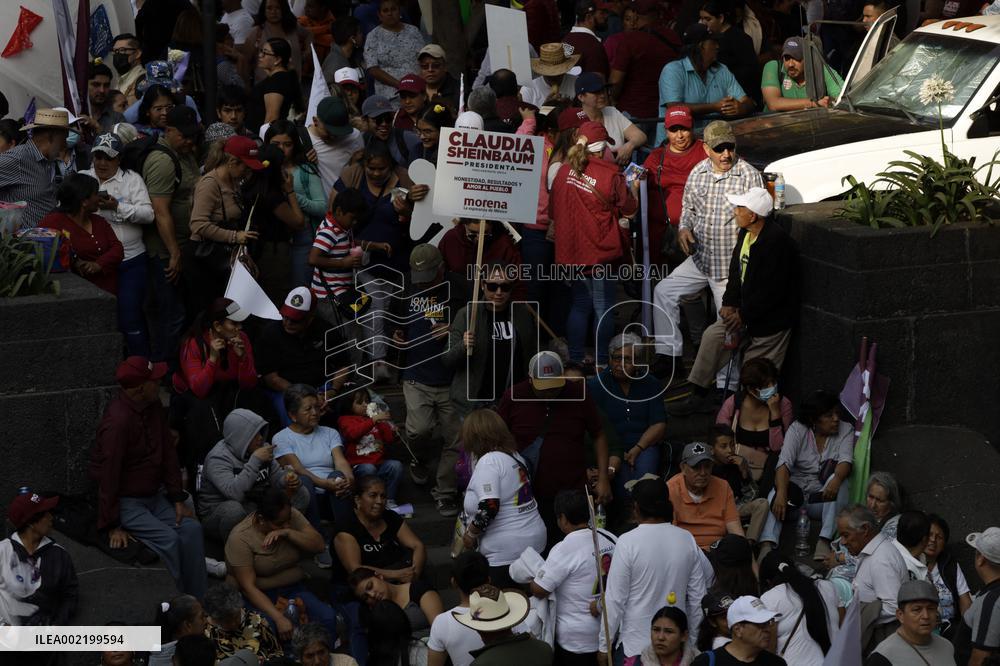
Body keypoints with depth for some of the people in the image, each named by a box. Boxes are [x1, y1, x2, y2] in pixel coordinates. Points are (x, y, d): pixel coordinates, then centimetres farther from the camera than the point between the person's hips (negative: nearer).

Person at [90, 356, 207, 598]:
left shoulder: (154, 407, 1)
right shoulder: (118, 420, -26)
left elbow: (168, 453, 7)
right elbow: (108, 474, -25)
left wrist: (178, 499, 3)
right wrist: (112, 526, -22)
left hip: (155, 495, 8)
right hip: (126, 502, -8)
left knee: (191, 529, -8)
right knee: (167, 538, -24)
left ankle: (196, 600, -2)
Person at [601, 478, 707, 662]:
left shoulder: (628, 542, -13)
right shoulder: (687, 540, 0)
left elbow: (615, 599, -10)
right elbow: (698, 596, 7)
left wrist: (604, 646, -1)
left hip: (635, 646, -4)